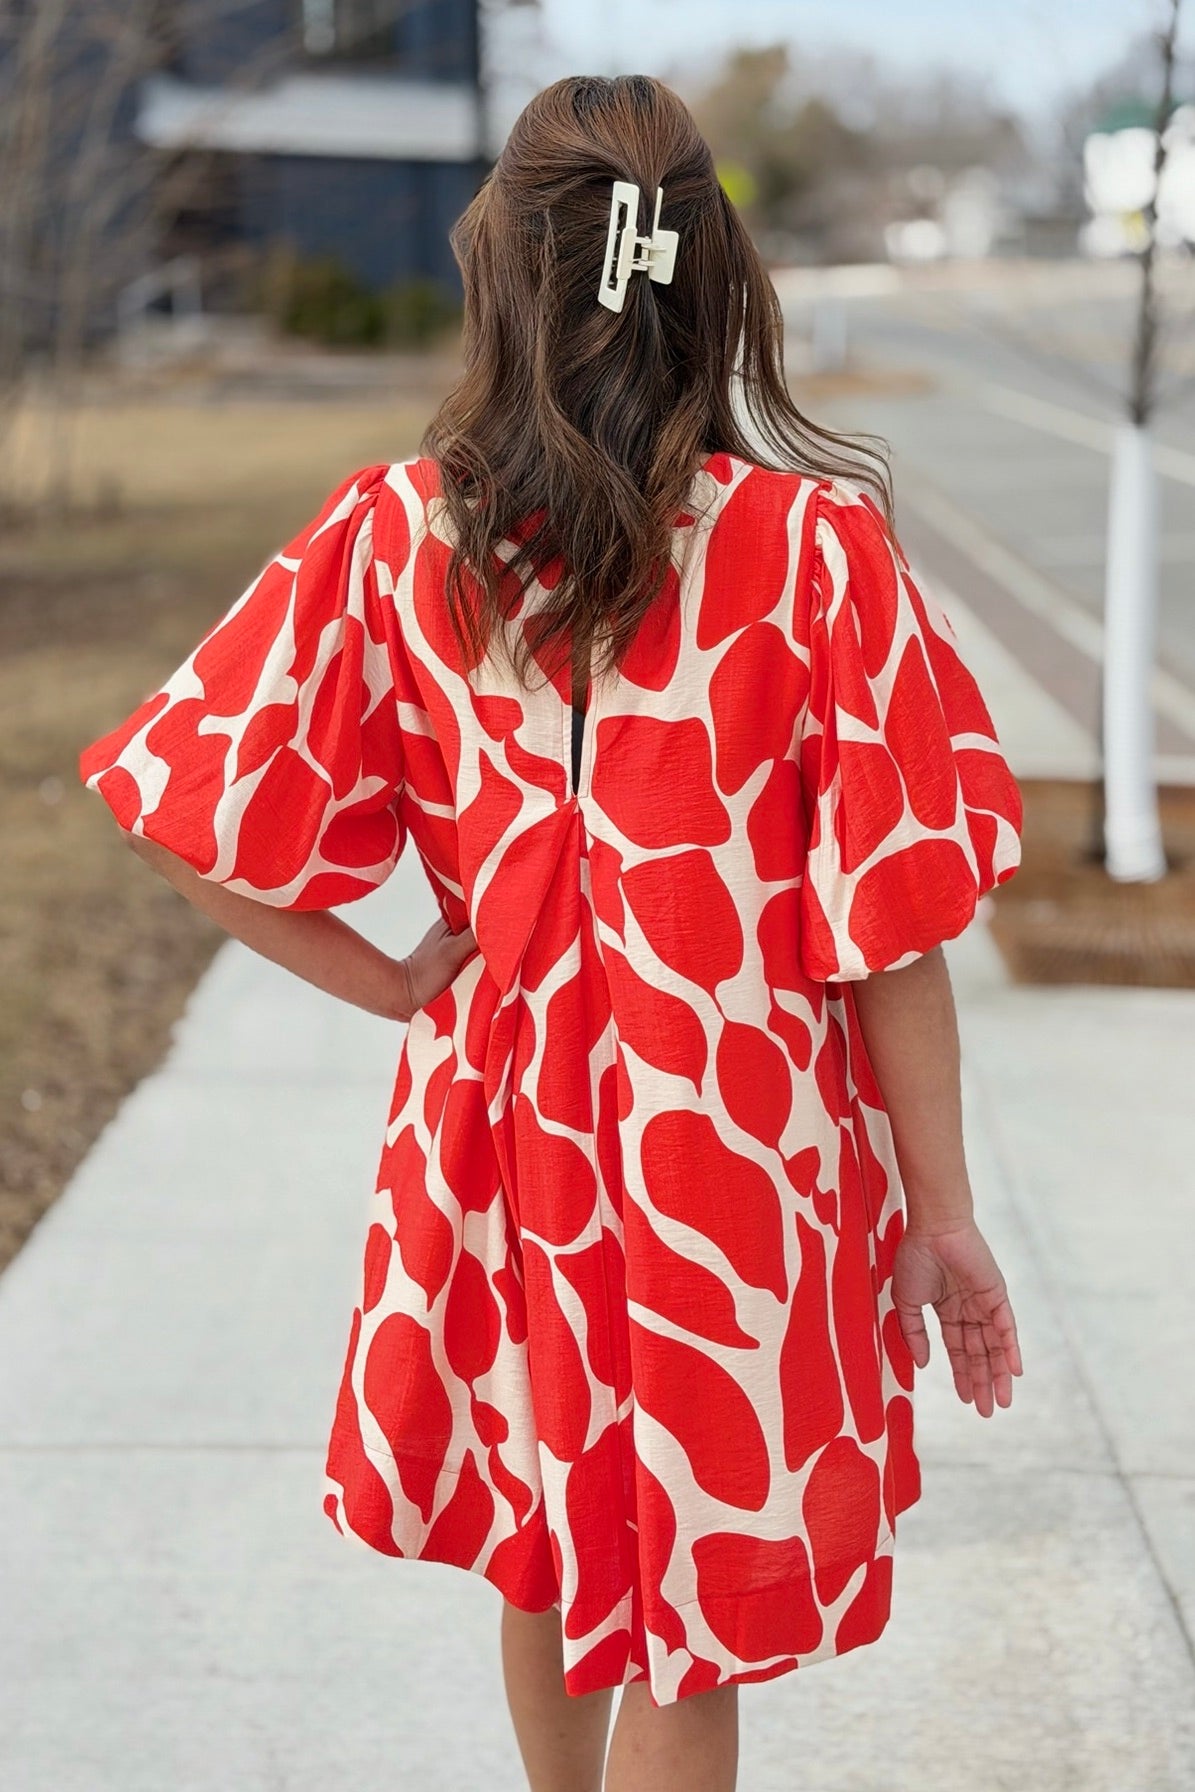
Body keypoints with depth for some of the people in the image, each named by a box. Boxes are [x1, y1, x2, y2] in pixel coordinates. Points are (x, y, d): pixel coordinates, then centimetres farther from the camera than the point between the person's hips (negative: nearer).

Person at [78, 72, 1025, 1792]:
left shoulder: (393, 537, -10)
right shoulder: (816, 548, -17)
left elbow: (197, 821, -10)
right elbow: (889, 933, -14)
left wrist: (395, 984, 2)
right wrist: (942, 1217, -4)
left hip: (499, 1121, 3)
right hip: (737, 1159, -3)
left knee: (538, 1543, 27)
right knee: (690, 1639, 13)